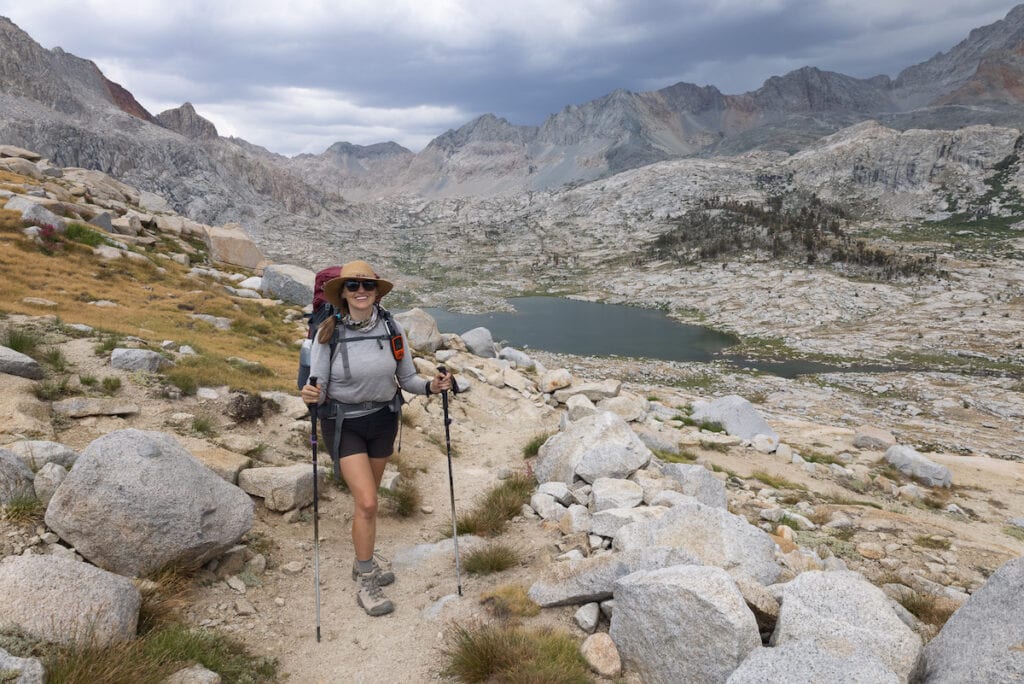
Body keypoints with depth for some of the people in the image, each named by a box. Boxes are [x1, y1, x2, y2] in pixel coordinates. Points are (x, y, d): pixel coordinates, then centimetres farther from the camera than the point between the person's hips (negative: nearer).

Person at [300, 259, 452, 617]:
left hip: (383, 420, 3)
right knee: (367, 503, -9)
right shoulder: (328, 333, -16)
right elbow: (318, 387, -13)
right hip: (343, 424, -3)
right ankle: (366, 583, 11)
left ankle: (364, 556, 44)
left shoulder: (392, 329, -10)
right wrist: (311, 395, -35)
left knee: (366, 498, 19)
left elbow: (407, 378, -2)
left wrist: (431, 387, -21)